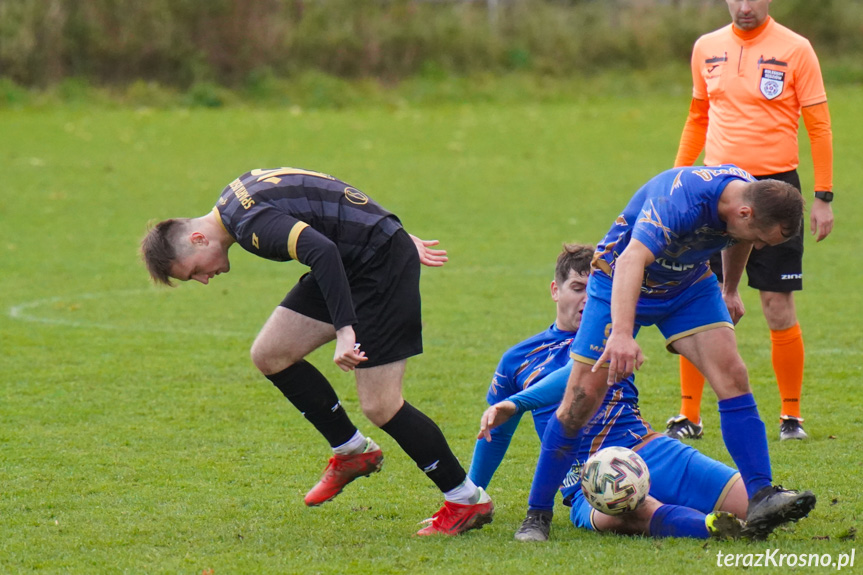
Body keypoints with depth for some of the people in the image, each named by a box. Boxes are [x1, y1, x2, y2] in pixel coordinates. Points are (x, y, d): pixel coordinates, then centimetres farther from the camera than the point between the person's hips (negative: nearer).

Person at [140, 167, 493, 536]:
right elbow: (326, 203, 18)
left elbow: (322, 251, -37)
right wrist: (400, 238, 23)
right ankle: (352, 452, 18)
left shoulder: (250, 224, -22)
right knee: (269, 354, 6)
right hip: (350, 262, 10)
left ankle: (467, 500, 3)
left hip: (382, 263, -10)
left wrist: (345, 329, -41)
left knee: (378, 405, -11)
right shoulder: (236, 198, 8)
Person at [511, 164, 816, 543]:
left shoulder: (750, 197, -14)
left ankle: (760, 497, -14)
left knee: (732, 376, -14)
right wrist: (622, 333, -62)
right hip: (622, 286, -6)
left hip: (689, 284, 6)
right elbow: (631, 261, -50)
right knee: (581, 402, -8)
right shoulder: (678, 201, -38)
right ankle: (536, 514, 4)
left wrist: (730, 291, 28)